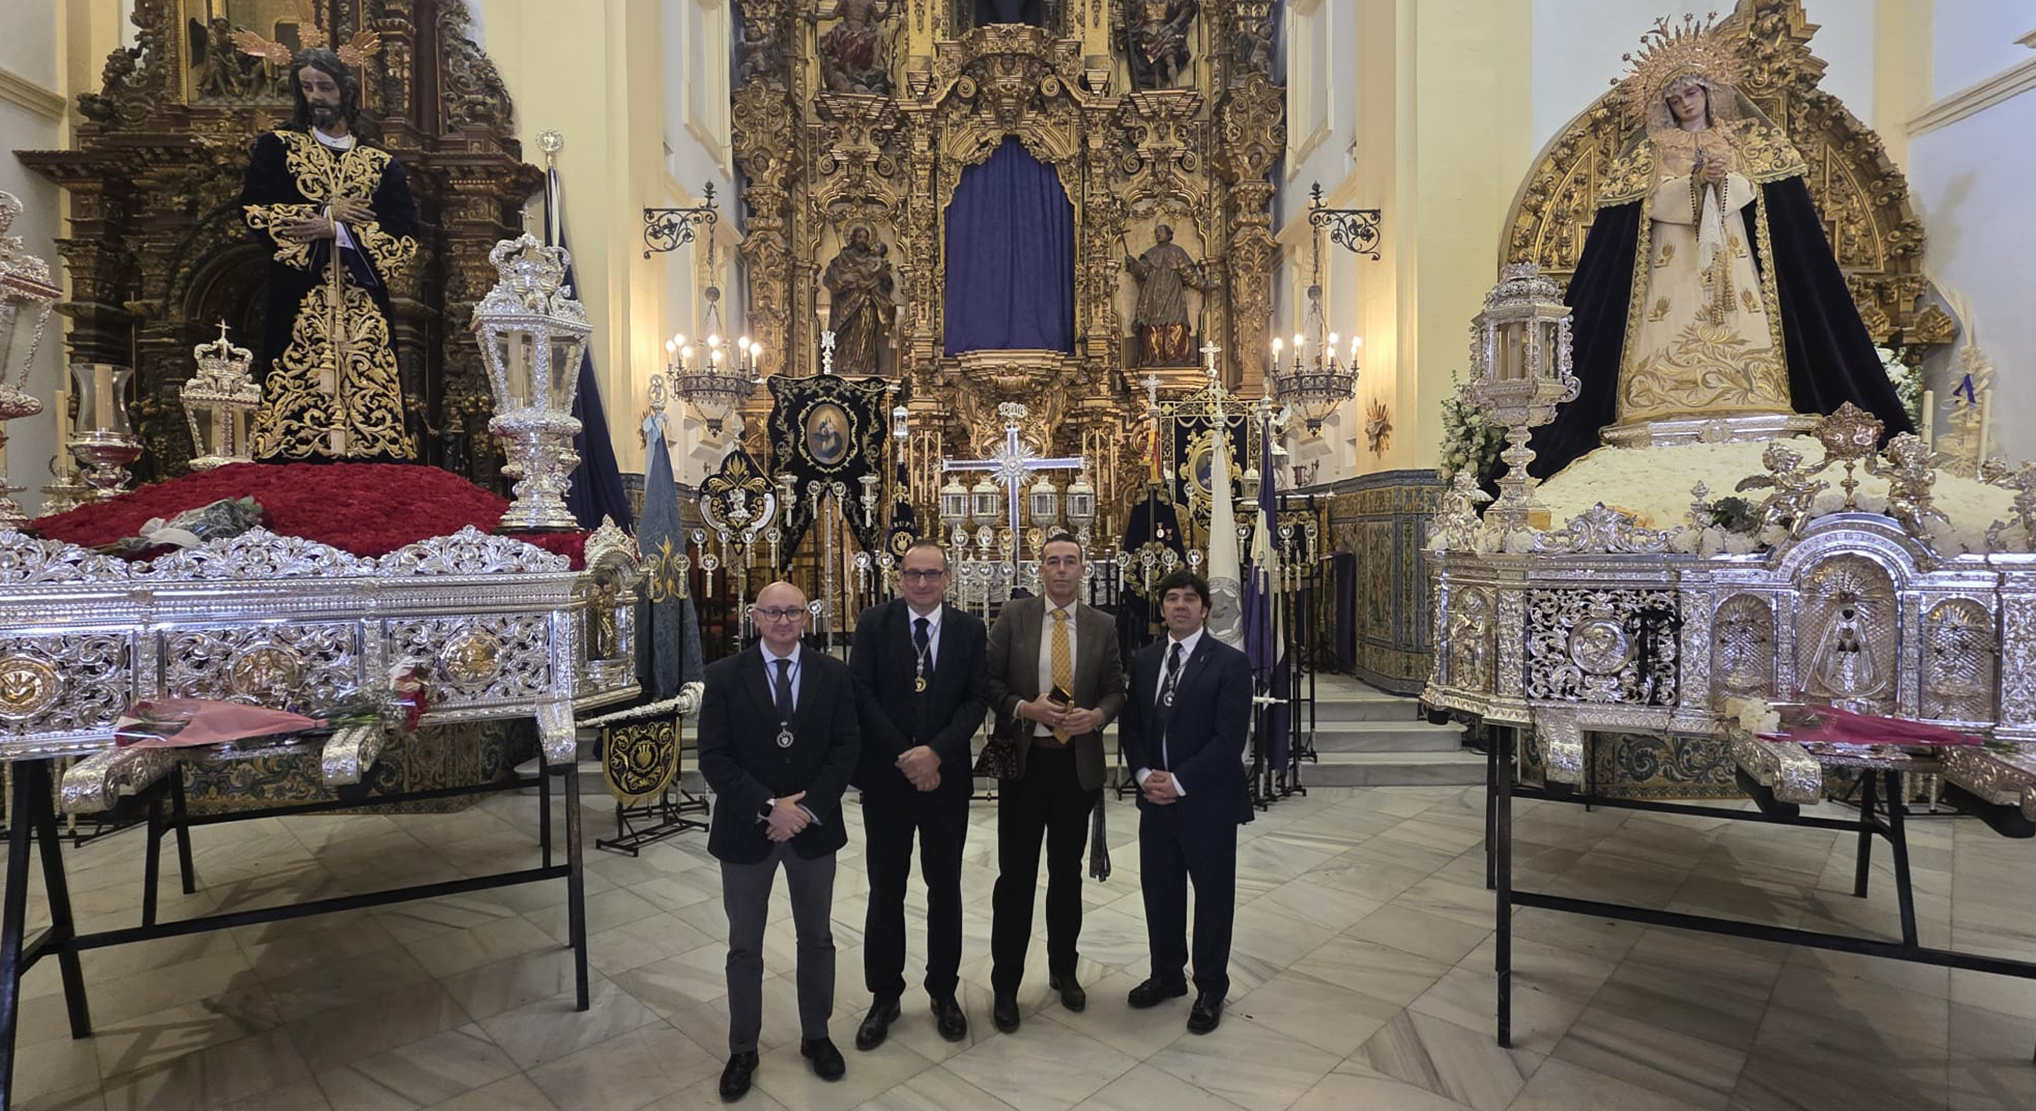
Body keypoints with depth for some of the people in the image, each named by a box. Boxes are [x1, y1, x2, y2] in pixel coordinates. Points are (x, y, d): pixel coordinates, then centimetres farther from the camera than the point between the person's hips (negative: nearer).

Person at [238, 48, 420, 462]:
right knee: (295, 421, -8)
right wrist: (327, 211, -4)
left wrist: (334, 230, -9)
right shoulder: (276, 147, 16)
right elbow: (253, 209, 3)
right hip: (298, 308, 0)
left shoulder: (382, 164, 15)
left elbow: (405, 238, 1)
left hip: (364, 313, 0)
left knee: (371, 411, -7)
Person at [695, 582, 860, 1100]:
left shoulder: (833, 674, -2)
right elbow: (713, 756, -11)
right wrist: (767, 808, -19)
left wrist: (809, 808, -15)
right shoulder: (724, 676, -6)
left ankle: (816, 1036, 35)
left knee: (817, 940, 16)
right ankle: (742, 1050, 31)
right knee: (745, 948, 13)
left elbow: (845, 746, -5)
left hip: (814, 827, 1)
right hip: (746, 829, -1)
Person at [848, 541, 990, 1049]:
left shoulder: (969, 628, 1)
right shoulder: (874, 623, -2)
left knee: (945, 887, 12)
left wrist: (936, 752, -15)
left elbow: (977, 698, -3)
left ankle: (944, 992, 30)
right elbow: (862, 694, -7)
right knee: (885, 889, 9)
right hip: (886, 778, -1)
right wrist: (903, 757, -13)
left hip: (946, 778, 1)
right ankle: (884, 996, 27)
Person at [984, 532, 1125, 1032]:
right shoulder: (1013, 617, -1)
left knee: (1067, 873, 16)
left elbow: (1115, 689, 6)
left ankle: (1063, 970, 35)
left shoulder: (1102, 626, 5)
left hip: (1078, 763, 2)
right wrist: (1025, 708, -18)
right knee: (1015, 876, 4)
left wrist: (1097, 715, -14)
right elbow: (988, 681, -3)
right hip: (1023, 760, -2)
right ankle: (1005, 984, 19)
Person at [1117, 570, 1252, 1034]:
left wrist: (1179, 782, -18)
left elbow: (1229, 738, -16)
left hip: (1208, 802, -4)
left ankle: (1210, 989, 28)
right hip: (1156, 799, 5)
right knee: (1159, 890, 15)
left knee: (1213, 896, 9)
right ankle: (1166, 974, 35)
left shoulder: (1230, 663, -10)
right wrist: (1144, 774, -7)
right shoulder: (1144, 660, 7)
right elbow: (1130, 724, 8)